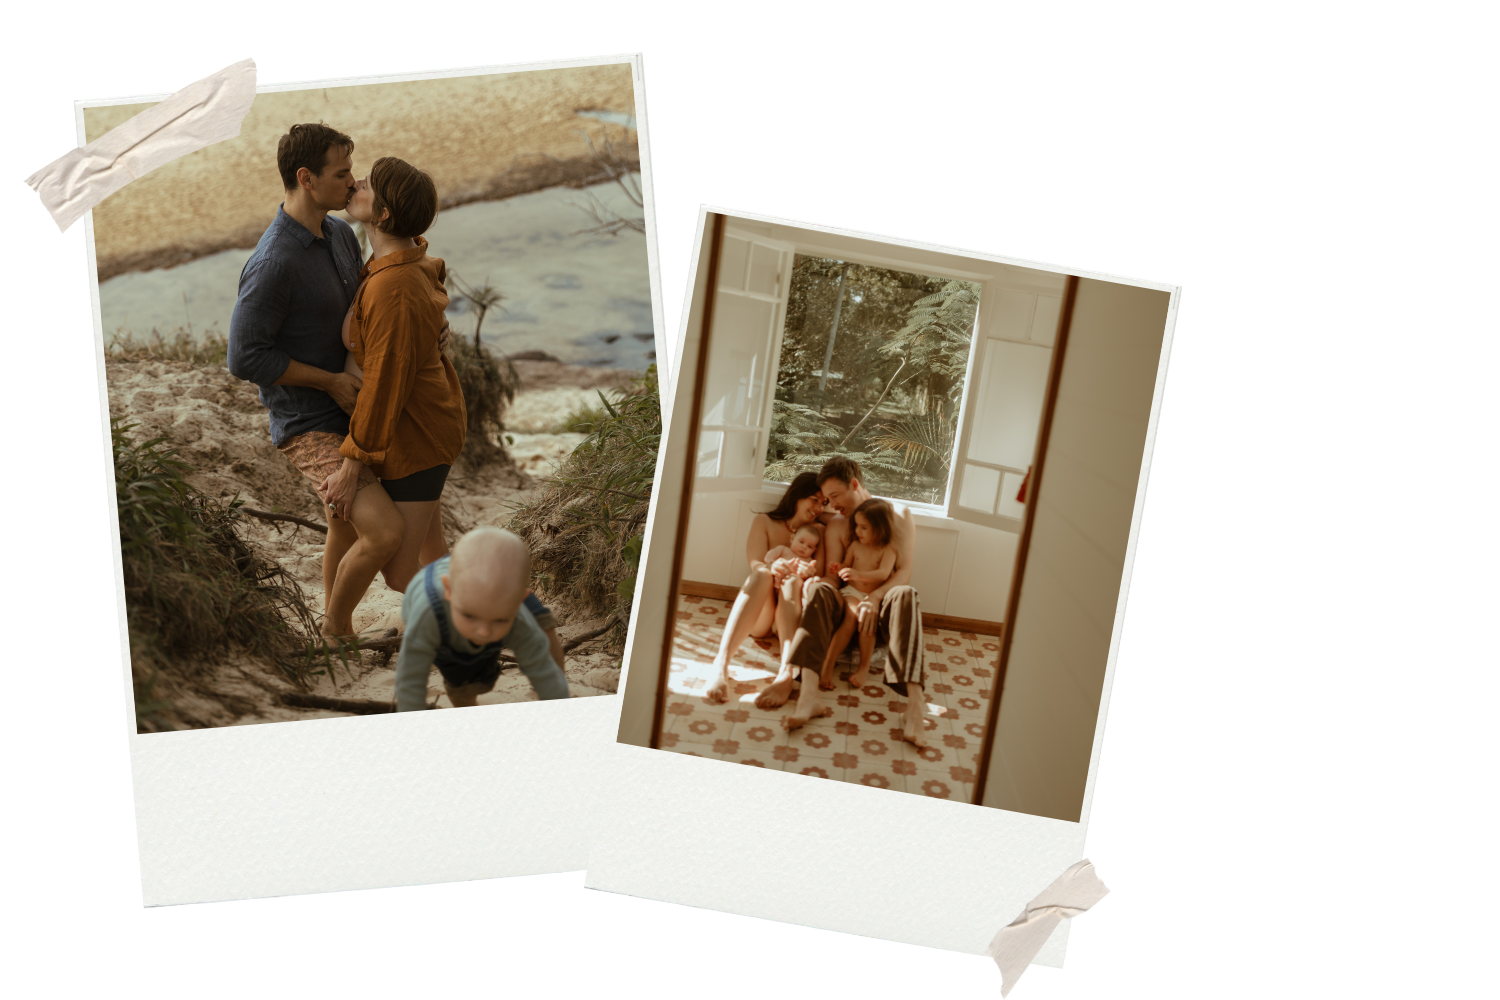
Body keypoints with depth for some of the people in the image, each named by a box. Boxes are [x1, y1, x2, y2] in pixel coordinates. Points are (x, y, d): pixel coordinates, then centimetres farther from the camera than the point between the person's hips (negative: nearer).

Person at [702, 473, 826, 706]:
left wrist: (808, 573, -27)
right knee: (763, 575, -32)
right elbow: (756, 565, -8)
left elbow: (819, 575, -1)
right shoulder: (764, 522, 10)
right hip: (757, 619, 0)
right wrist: (772, 567, -32)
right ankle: (721, 664, -50)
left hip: (790, 615, 0)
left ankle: (787, 672, -58)